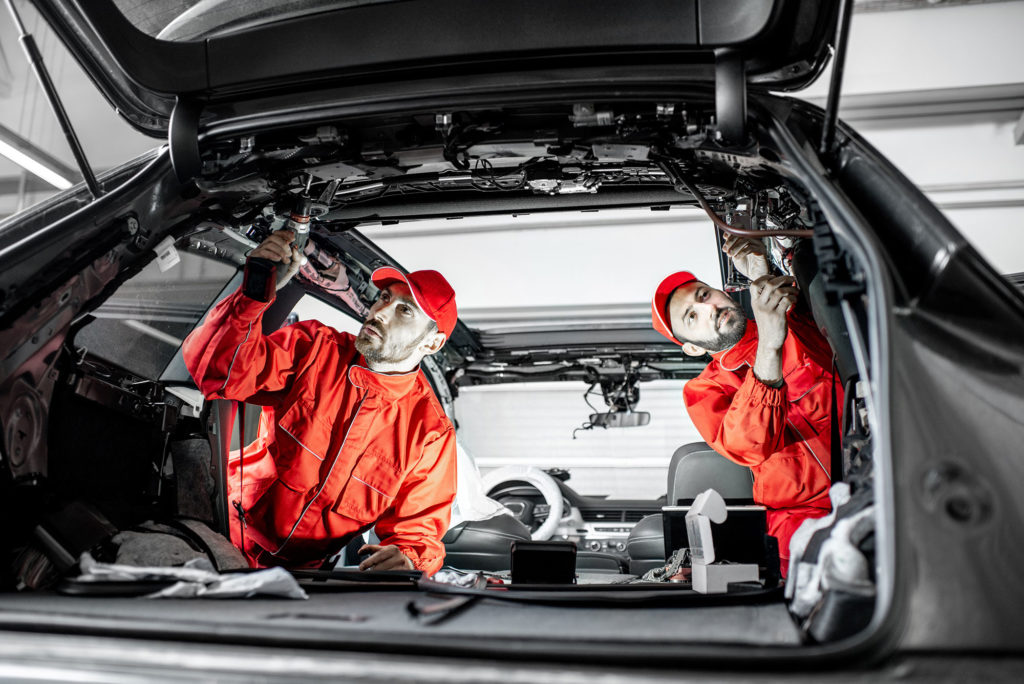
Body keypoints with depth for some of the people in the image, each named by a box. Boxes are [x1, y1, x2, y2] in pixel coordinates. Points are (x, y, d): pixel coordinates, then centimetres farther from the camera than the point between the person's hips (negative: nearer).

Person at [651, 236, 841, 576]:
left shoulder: (797, 321, 15)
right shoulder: (703, 392, 8)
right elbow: (750, 447, -16)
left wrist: (766, 278, -20)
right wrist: (768, 348, -28)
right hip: (806, 512, -1)